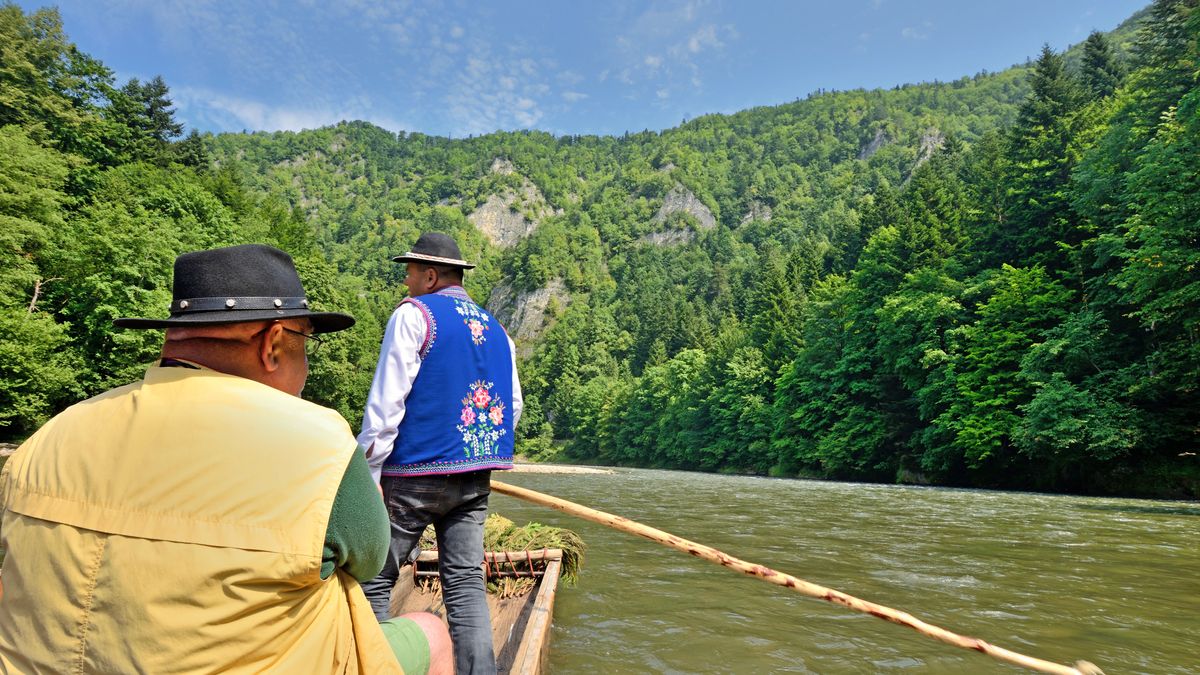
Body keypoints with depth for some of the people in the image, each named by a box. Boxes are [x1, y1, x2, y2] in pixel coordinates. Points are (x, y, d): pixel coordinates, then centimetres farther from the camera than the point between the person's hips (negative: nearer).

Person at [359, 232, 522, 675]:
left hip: (415, 472, -6)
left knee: (373, 578, 6)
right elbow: (513, 405, 16)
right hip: (475, 478, 6)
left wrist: (368, 473, -8)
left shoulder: (413, 315, -5)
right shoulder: (496, 330, 13)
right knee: (466, 581, 9)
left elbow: (386, 404, -11)